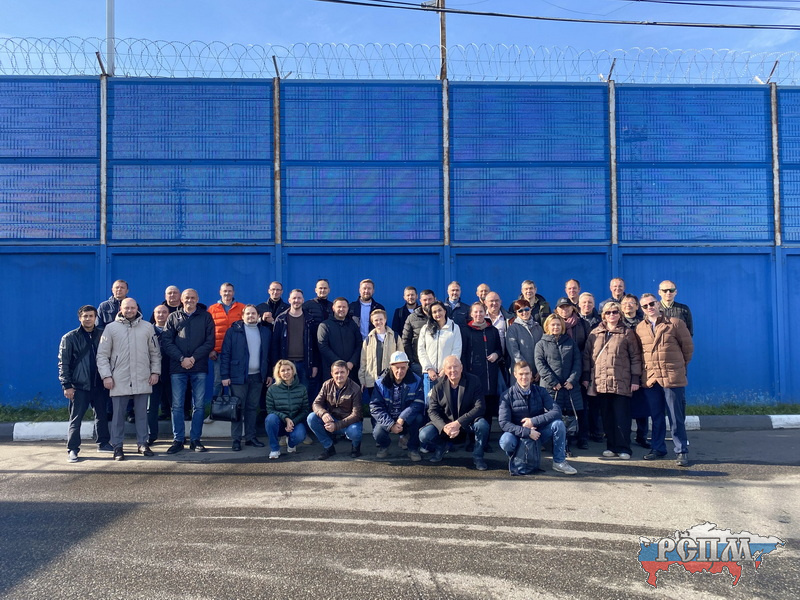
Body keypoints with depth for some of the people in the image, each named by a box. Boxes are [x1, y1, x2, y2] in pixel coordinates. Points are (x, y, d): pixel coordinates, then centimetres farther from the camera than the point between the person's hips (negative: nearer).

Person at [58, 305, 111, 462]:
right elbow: (63, 363, -3)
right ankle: (72, 449, 8)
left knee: (102, 416, 13)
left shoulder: (102, 335, 6)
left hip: (99, 384, 3)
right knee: (75, 419, 1)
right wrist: (66, 385, -9)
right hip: (79, 386, -3)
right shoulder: (70, 337, -2)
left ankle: (103, 443, 26)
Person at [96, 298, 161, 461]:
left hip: (142, 380, 1)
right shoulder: (111, 328, 3)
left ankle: (142, 443, 17)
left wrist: (155, 372, 5)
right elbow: (102, 354, 2)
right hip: (119, 380, -1)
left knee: (142, 413, 8)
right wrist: (106, 376, -6)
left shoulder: (147, 327, 7)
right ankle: (118, 446, 12)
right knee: (118, 414, 3)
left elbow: (155, 352, 13)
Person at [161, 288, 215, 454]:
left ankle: (195, 439, 12)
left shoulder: (206, 317, 8)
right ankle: (178, 440, 10)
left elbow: (210, 342, 1)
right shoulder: (173, 317, 10)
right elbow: (166, 341, 1)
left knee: (199, 405, 3)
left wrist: (194, 358, -10)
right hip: (178, 367, 0)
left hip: (199, 368, 0)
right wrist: (181, 358, -10)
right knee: (177, 405, 2)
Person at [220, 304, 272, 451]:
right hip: (239, 376, -3)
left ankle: (250, 437, 18)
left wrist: (269, 373, 8)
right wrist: (225, 375, -9)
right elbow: (225, 354, -4)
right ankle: (235, 440, 6)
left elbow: (269, 354, 12)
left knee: (252, 408, 10)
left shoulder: (266, 331, 9)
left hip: (258, 376, 3)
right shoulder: (233, 331, -1)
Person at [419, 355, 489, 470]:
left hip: (467, 423, -1)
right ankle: (442, 447, 13)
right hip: (445, 423, 1)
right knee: (424, 436, -23)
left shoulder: (473, 381, -11)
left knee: (483, 425, -33)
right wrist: (444, 427, -27)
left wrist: (458, 423, -28)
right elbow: (432, 411, -7)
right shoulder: (438, 385, -6)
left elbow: (480, 407, -18)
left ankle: (477, 456, -5)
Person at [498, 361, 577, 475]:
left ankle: (559, 462, -6)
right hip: (518, 435, -2)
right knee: (506, 441, -35)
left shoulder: (540, 391, -1)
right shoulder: (507, 395, -9)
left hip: (537, 434, 2)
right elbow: (503, 423, -17)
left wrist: (533, 421, -21)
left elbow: (556, 411, -13)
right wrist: (527, 432, -26)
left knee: (558, 424, -22)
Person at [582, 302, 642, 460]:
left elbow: (635, 357, 3)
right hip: (600, 382, 3)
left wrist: (635, 379, -3)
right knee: (607, 417, 8)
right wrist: (585, 377, 7)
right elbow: (587, 355, 13)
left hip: (621, 382, -3)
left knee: (622, 417, -1)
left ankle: (623, 448, 7)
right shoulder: (595, 333, 12)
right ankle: (611, 446, 16)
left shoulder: (627, 333, 5)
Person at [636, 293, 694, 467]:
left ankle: (682, 451, 8)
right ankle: (658, 448, 23)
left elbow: (688, 347, 4)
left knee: (676, 418, 0)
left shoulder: (675, 323, -3)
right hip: (650, 378, 4)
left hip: (673, 378, -3)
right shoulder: (639, 328, 8)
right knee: (656, 416, 12)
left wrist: (680, 365, 11)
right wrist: (648, 367, 10)